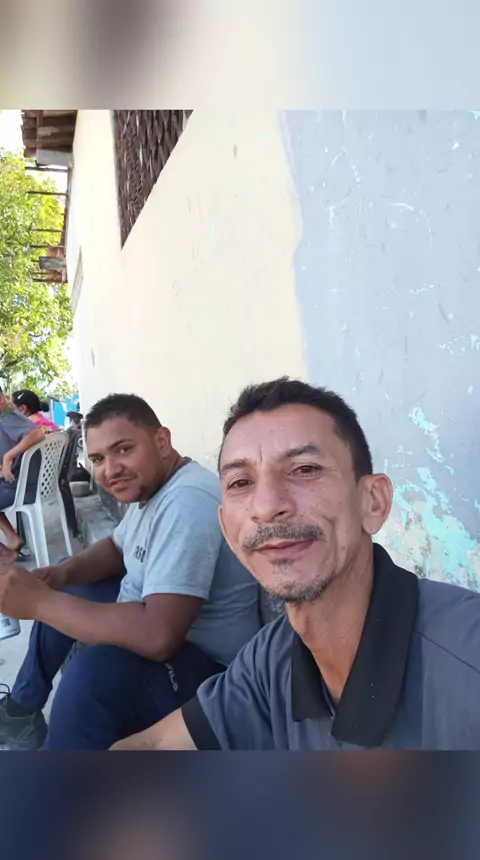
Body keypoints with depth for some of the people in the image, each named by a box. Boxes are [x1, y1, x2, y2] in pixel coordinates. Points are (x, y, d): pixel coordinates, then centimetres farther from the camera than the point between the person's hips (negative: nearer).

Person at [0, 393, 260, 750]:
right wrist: (63, 572, -4)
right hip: (156, 625, 10)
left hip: (210, 667, -10)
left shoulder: (188, 501, -30)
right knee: (62, 594, 20)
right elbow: (117, 549, 18)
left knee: (93, 671, -35)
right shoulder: (150, 485, 1)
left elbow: (157, 636, -38)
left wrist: (39, 602, -30)